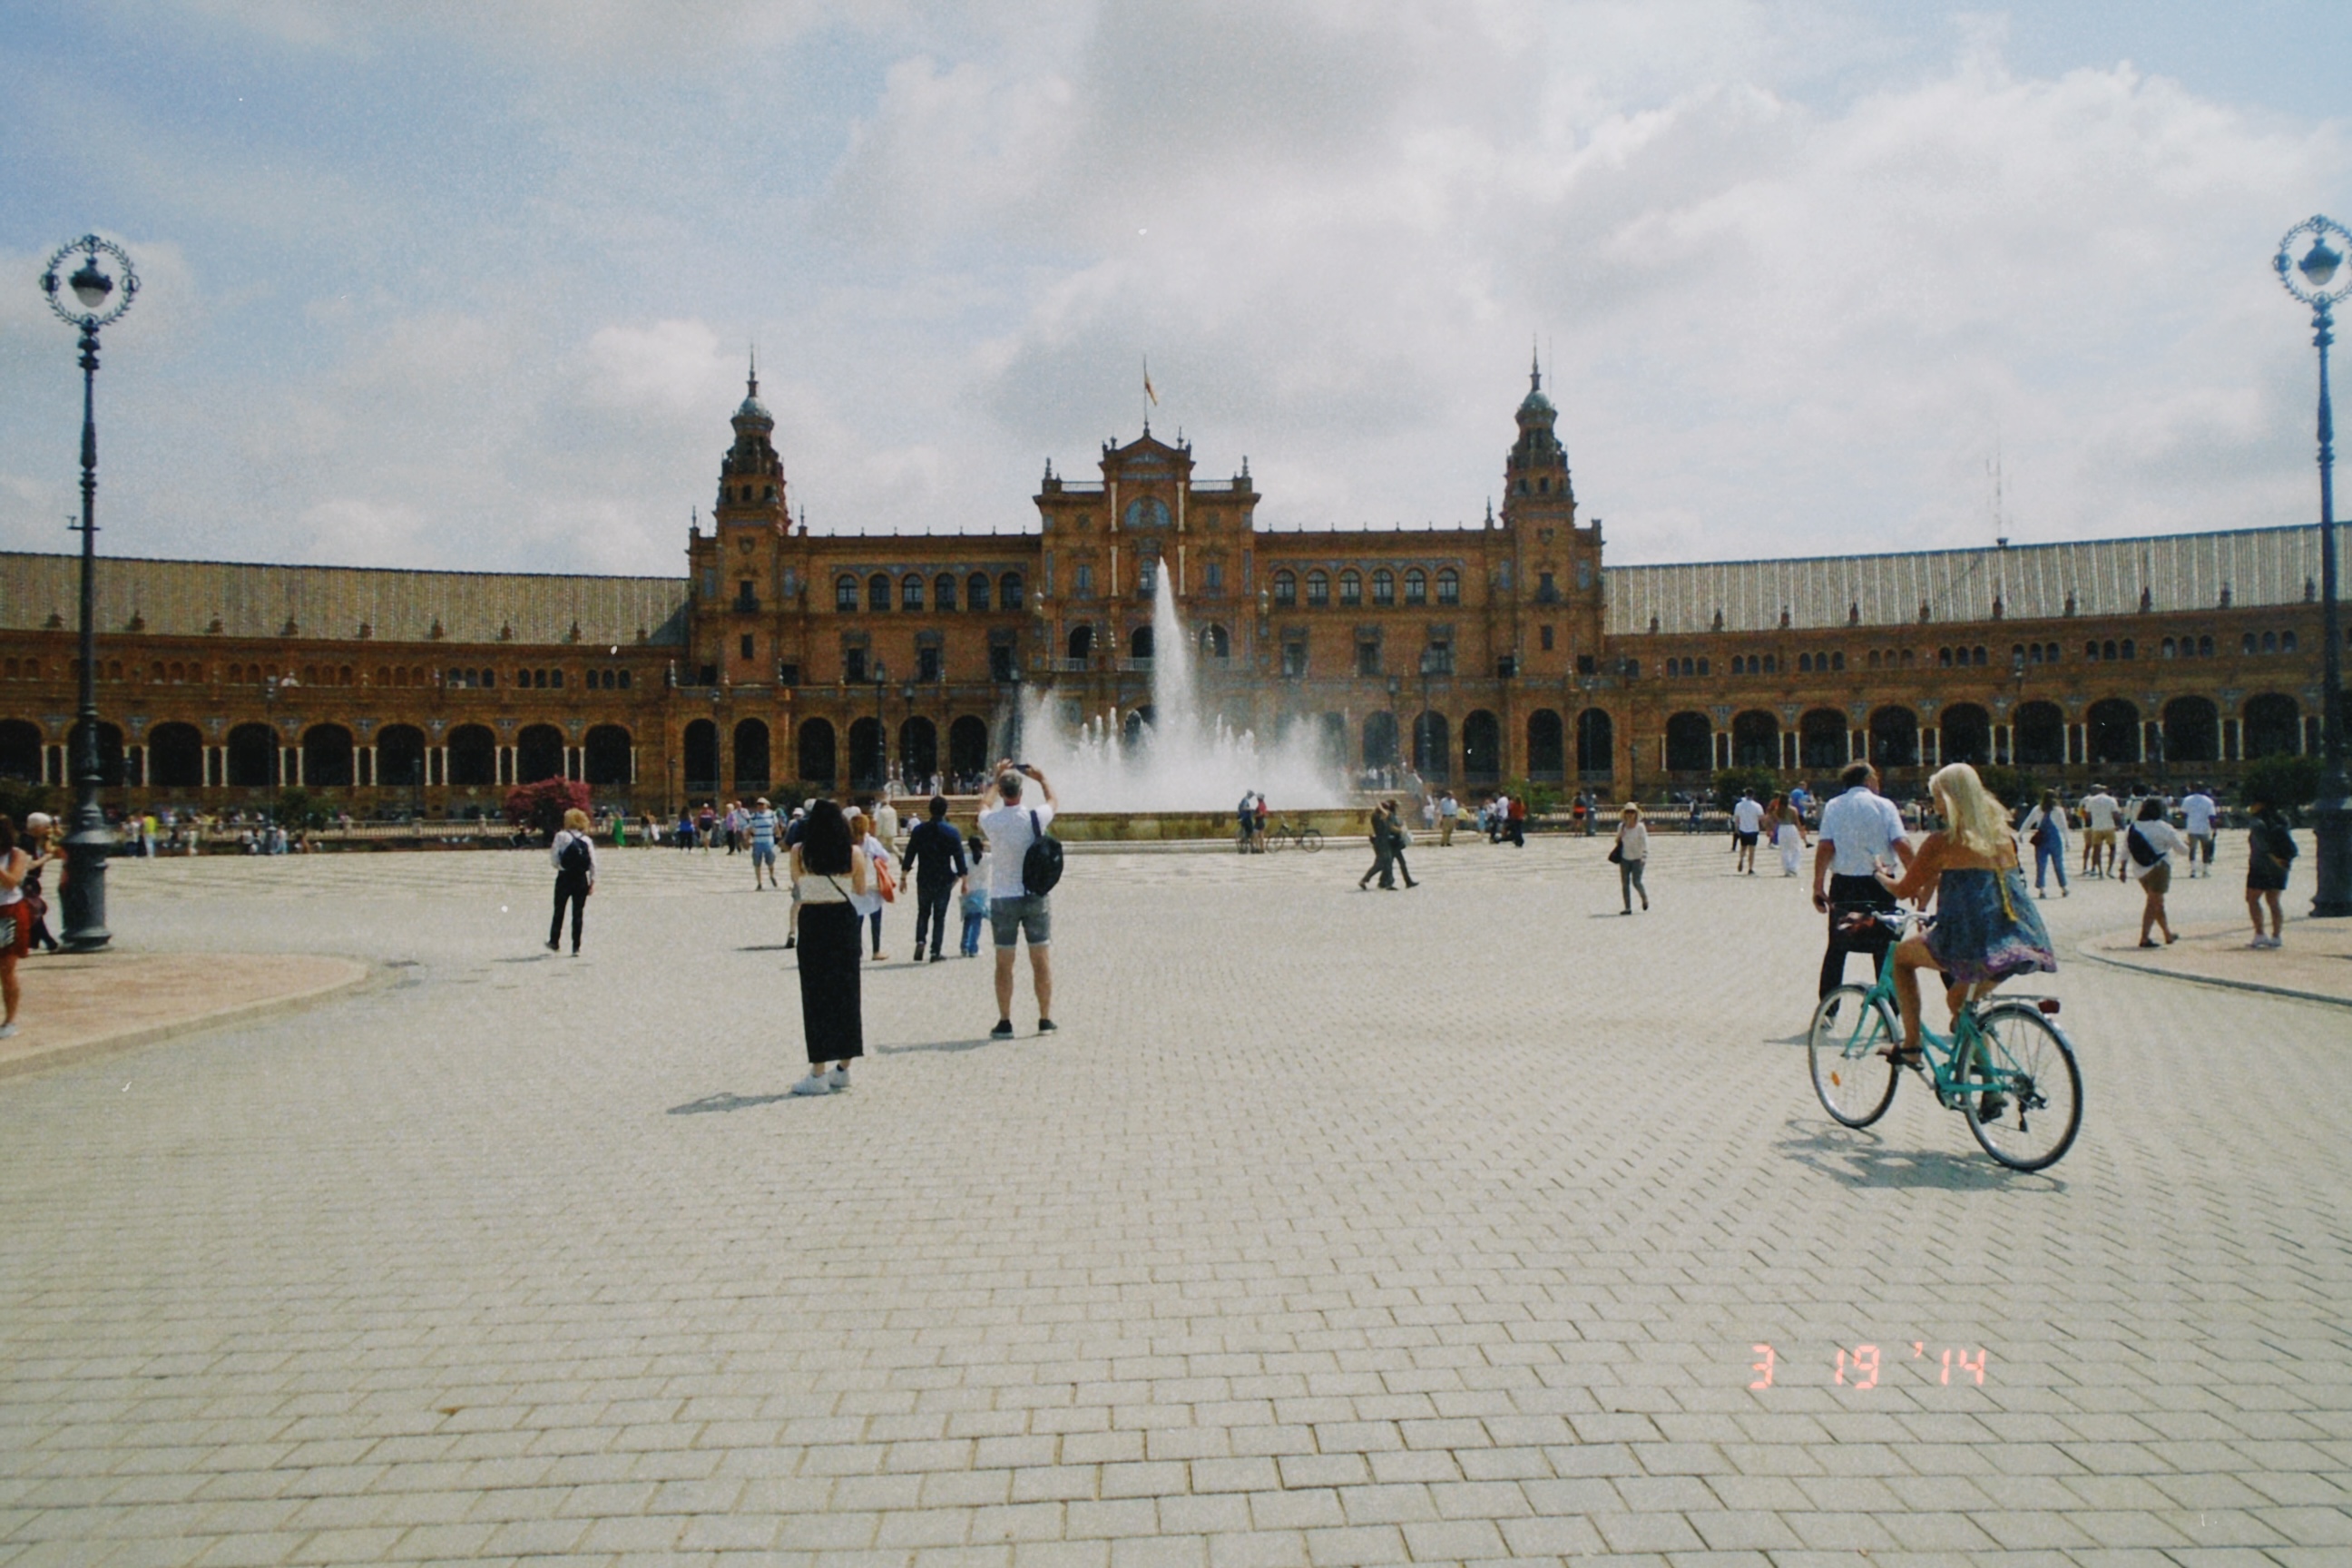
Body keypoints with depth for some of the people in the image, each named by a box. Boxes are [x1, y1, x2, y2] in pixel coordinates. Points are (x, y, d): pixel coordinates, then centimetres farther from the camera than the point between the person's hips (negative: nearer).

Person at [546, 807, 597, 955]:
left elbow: (554, 858, -11)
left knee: (559, 910, 14)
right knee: (578, 913, 5)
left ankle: (554, 941, 25)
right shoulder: (587, 840, 2)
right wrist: (593, 881, 5)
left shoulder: (561, 836, -6)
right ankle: (576, 947, 4)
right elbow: (593, 863, 0)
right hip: (582, 879, 2)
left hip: (564, 877, -2)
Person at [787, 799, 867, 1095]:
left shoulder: (799, 852, -7)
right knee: (846, 990, 13)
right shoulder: (853, 853, -4)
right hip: (844, 920, 2)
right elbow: (861, 889, 6)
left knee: (816, 995, 2)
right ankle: (843, 1068, 21)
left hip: (812, 921, -2)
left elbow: (797, 882, 9)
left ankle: (819, 1073, 1)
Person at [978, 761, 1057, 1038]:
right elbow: (1053, 801, 16)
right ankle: (1045, 1020, 11)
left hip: (1003, 898, 0)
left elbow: (984, 804, 19)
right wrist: (1041, 779, 31)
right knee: (1041, 959, 7)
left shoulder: (991, 820, -7)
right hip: (1036, 896, 0)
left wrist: (997, 778, 30)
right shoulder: (1035, 815, -8)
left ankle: (1005, 1023, 8)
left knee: (1004, 963, 6)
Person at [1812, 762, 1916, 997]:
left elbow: (1825, 847, -8)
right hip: (1878, 885, -2)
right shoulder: (1884, 805, -2)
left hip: (1843, 885, 2)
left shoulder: (1833, 806, 2)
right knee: (1884, 951, 7)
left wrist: (1818, 885, -5)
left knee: (1836, 949, 12)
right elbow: (1901, 845, -12)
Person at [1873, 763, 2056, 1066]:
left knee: (1903, 955, 19)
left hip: (1973, 943, -7)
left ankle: (1911, 1046, 14)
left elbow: (1903, 890, 1)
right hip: (2021, 943, 7)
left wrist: (1880, 875, 23)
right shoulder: (2002, 833, 13)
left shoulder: (1943, 841, -7)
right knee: (1959, 998, 30)